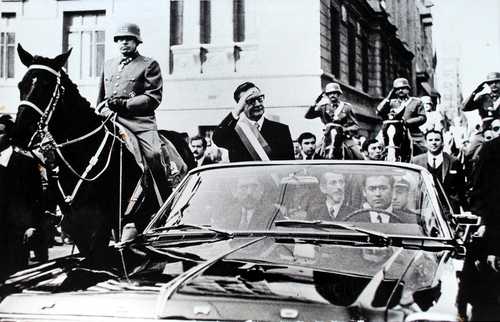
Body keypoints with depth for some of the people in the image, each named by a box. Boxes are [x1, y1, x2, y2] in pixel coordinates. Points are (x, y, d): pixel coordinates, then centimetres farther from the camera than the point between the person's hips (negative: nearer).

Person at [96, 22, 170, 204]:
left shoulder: (149, 65, 9)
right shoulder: (108, 65, 27)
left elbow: (154, 98, -2)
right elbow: (101, 97, 34)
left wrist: (125, 104, -13)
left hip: (139, 120, -5)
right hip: (109, 119, 6)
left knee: (154, 155, -27)